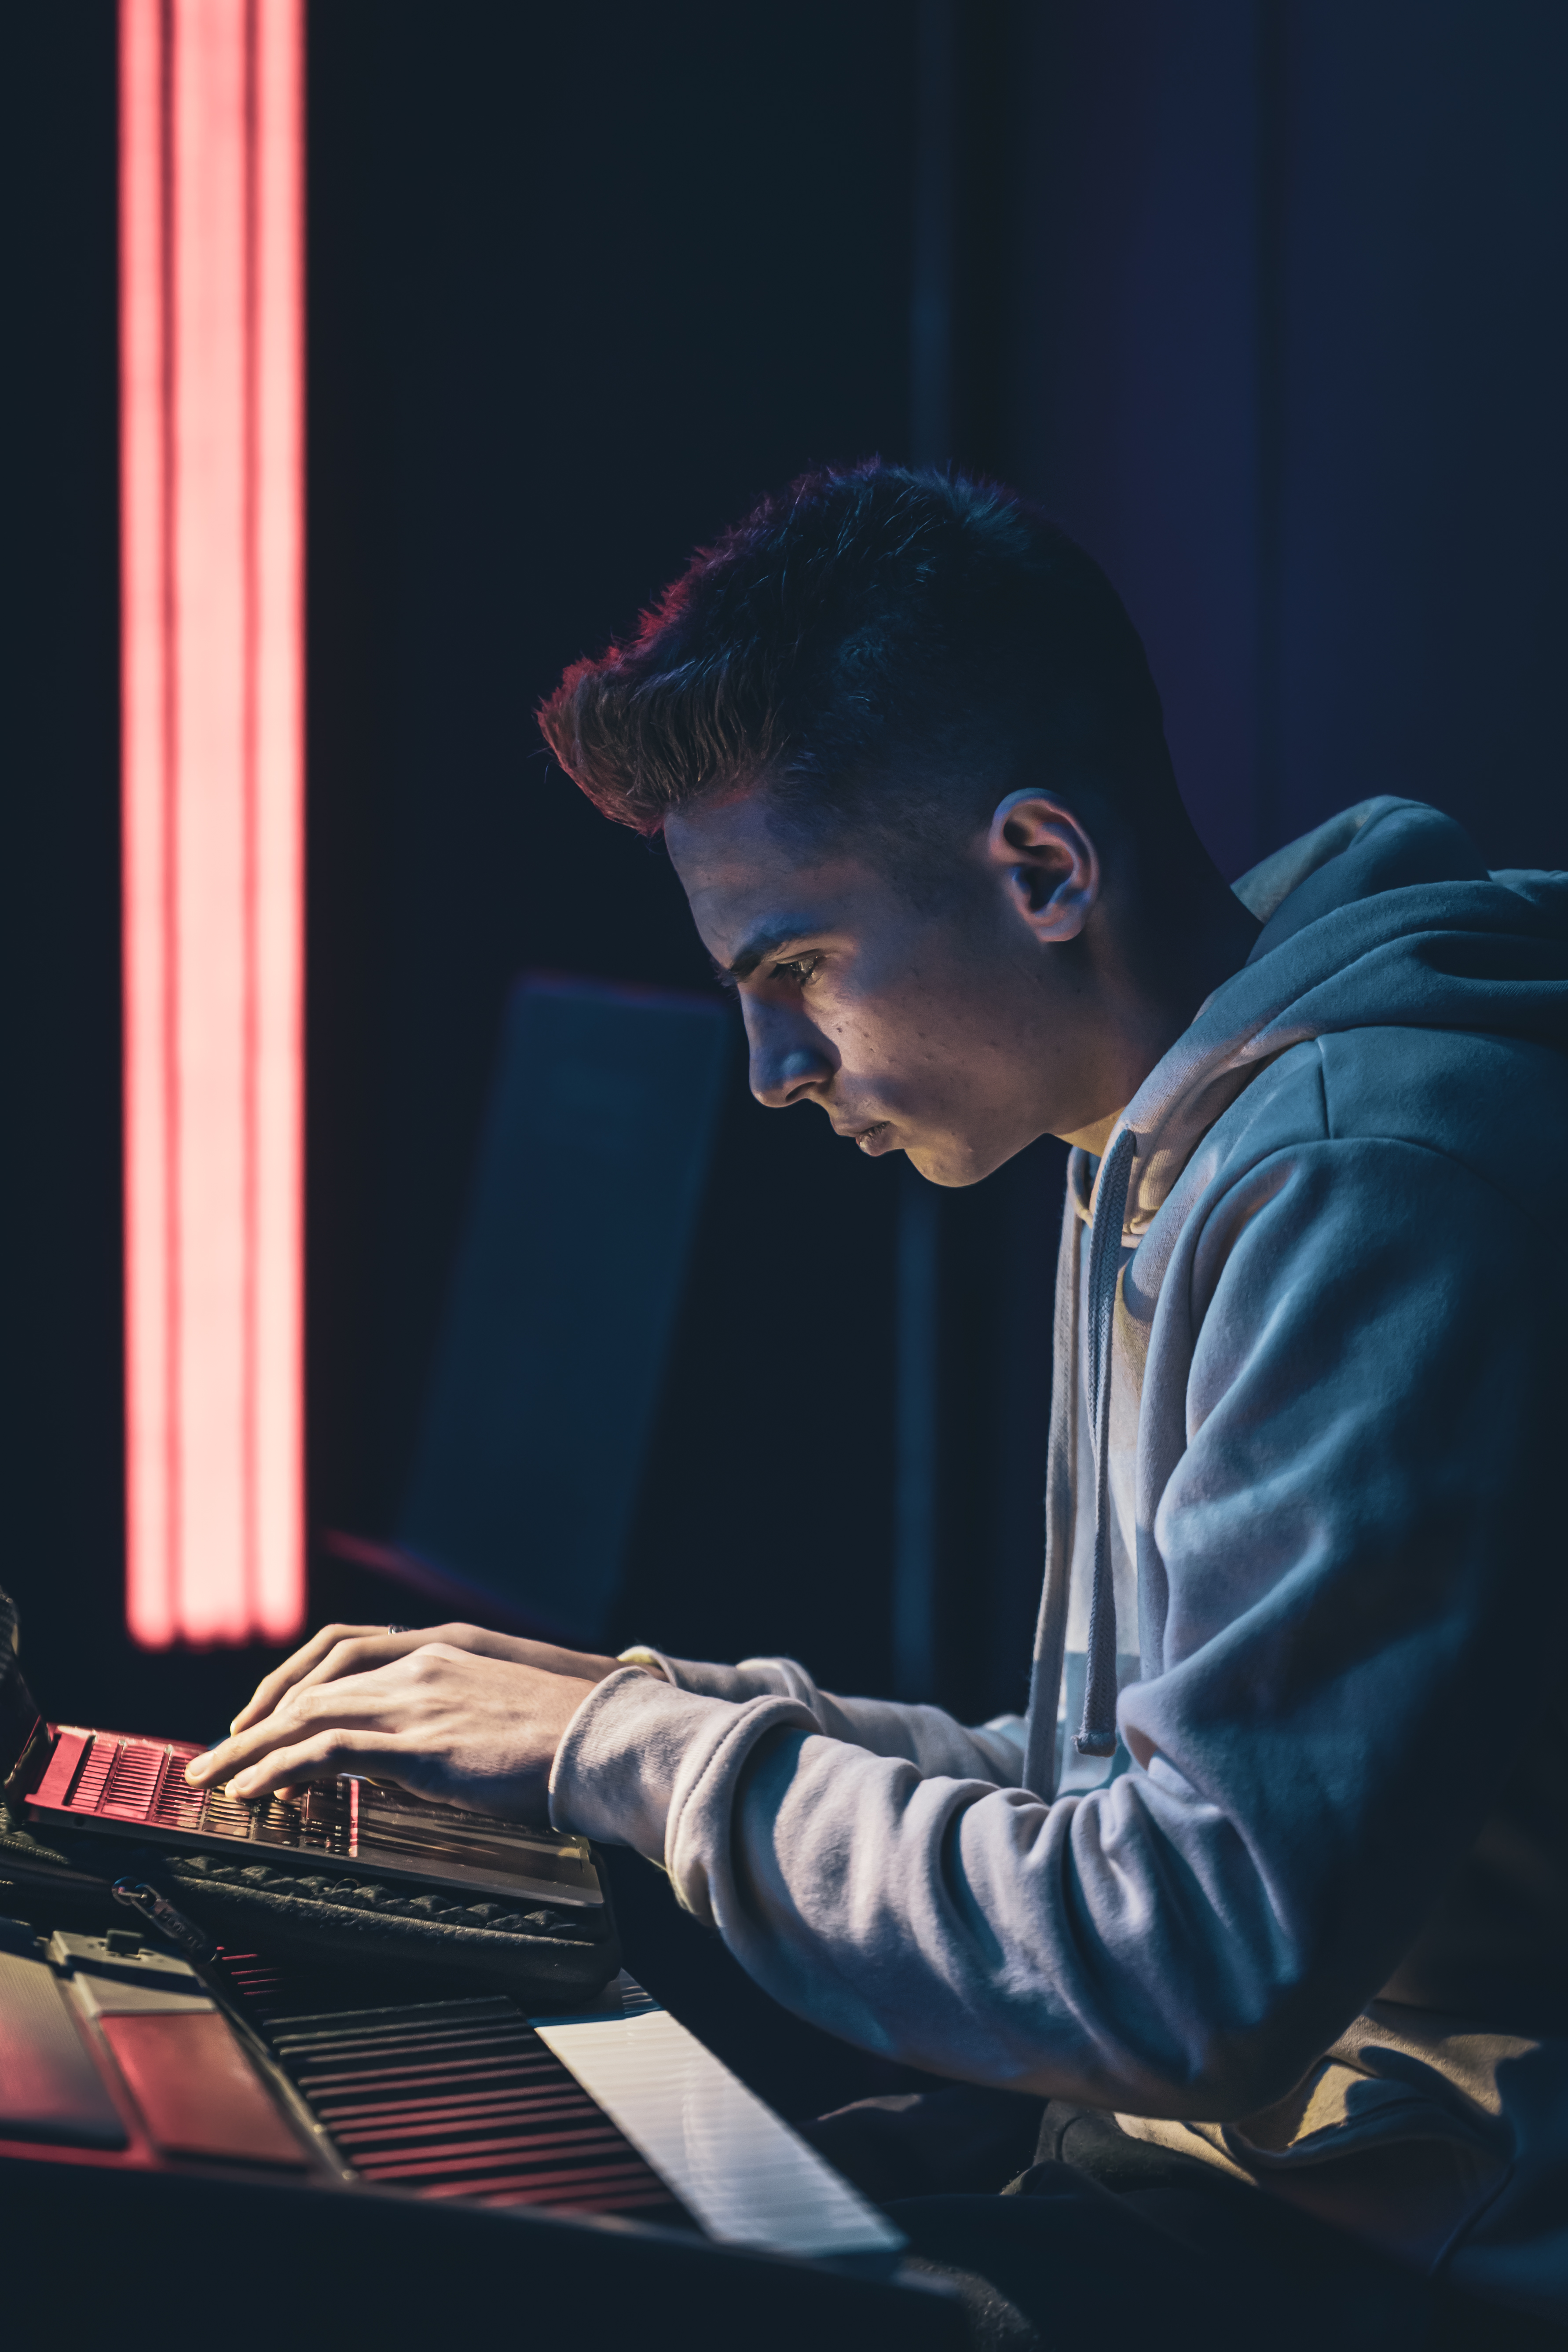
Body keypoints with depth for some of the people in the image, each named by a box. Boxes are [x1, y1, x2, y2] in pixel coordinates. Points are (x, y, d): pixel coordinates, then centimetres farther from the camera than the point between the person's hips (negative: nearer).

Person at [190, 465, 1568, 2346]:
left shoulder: (1372, 1178, -19)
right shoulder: (1164, 1166, 14)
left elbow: (1207, 1965, -25)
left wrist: (642, 1756, -15)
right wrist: (639, 1714, 9)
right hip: (1219, 2159, 9)